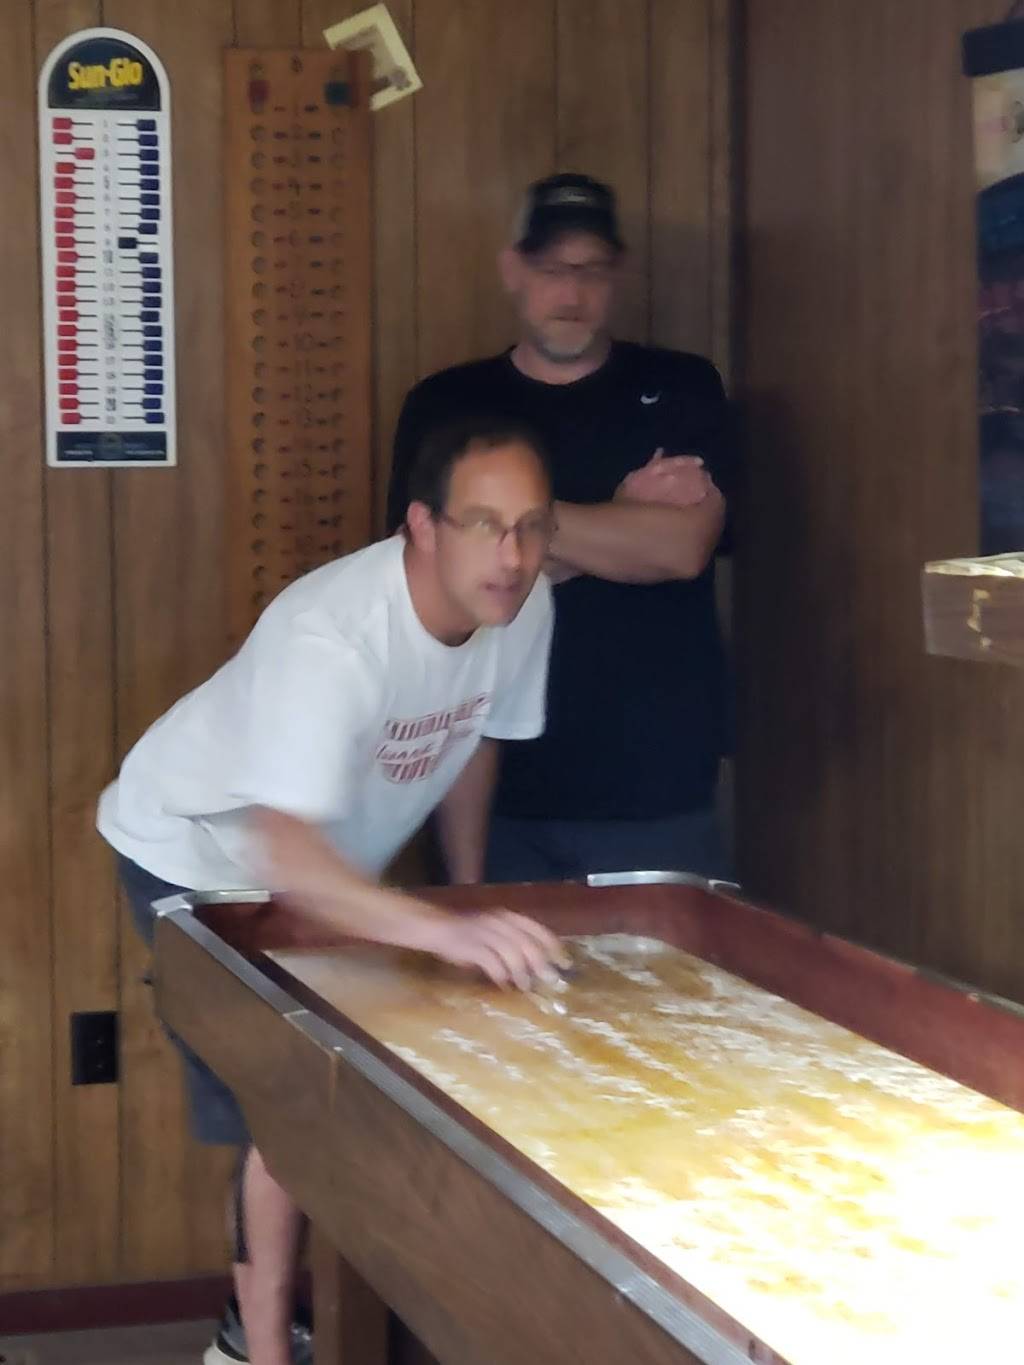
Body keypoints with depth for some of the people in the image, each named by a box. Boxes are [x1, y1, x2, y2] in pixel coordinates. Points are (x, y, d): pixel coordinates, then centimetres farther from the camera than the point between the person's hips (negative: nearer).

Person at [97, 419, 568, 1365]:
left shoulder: (525, 605, -19)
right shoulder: (330, 636, -42)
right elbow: (285, 854, -52)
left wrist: (471, 894, 6)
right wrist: (447, 932, -63)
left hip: (328, 853, 7)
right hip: (199, 857, -7)